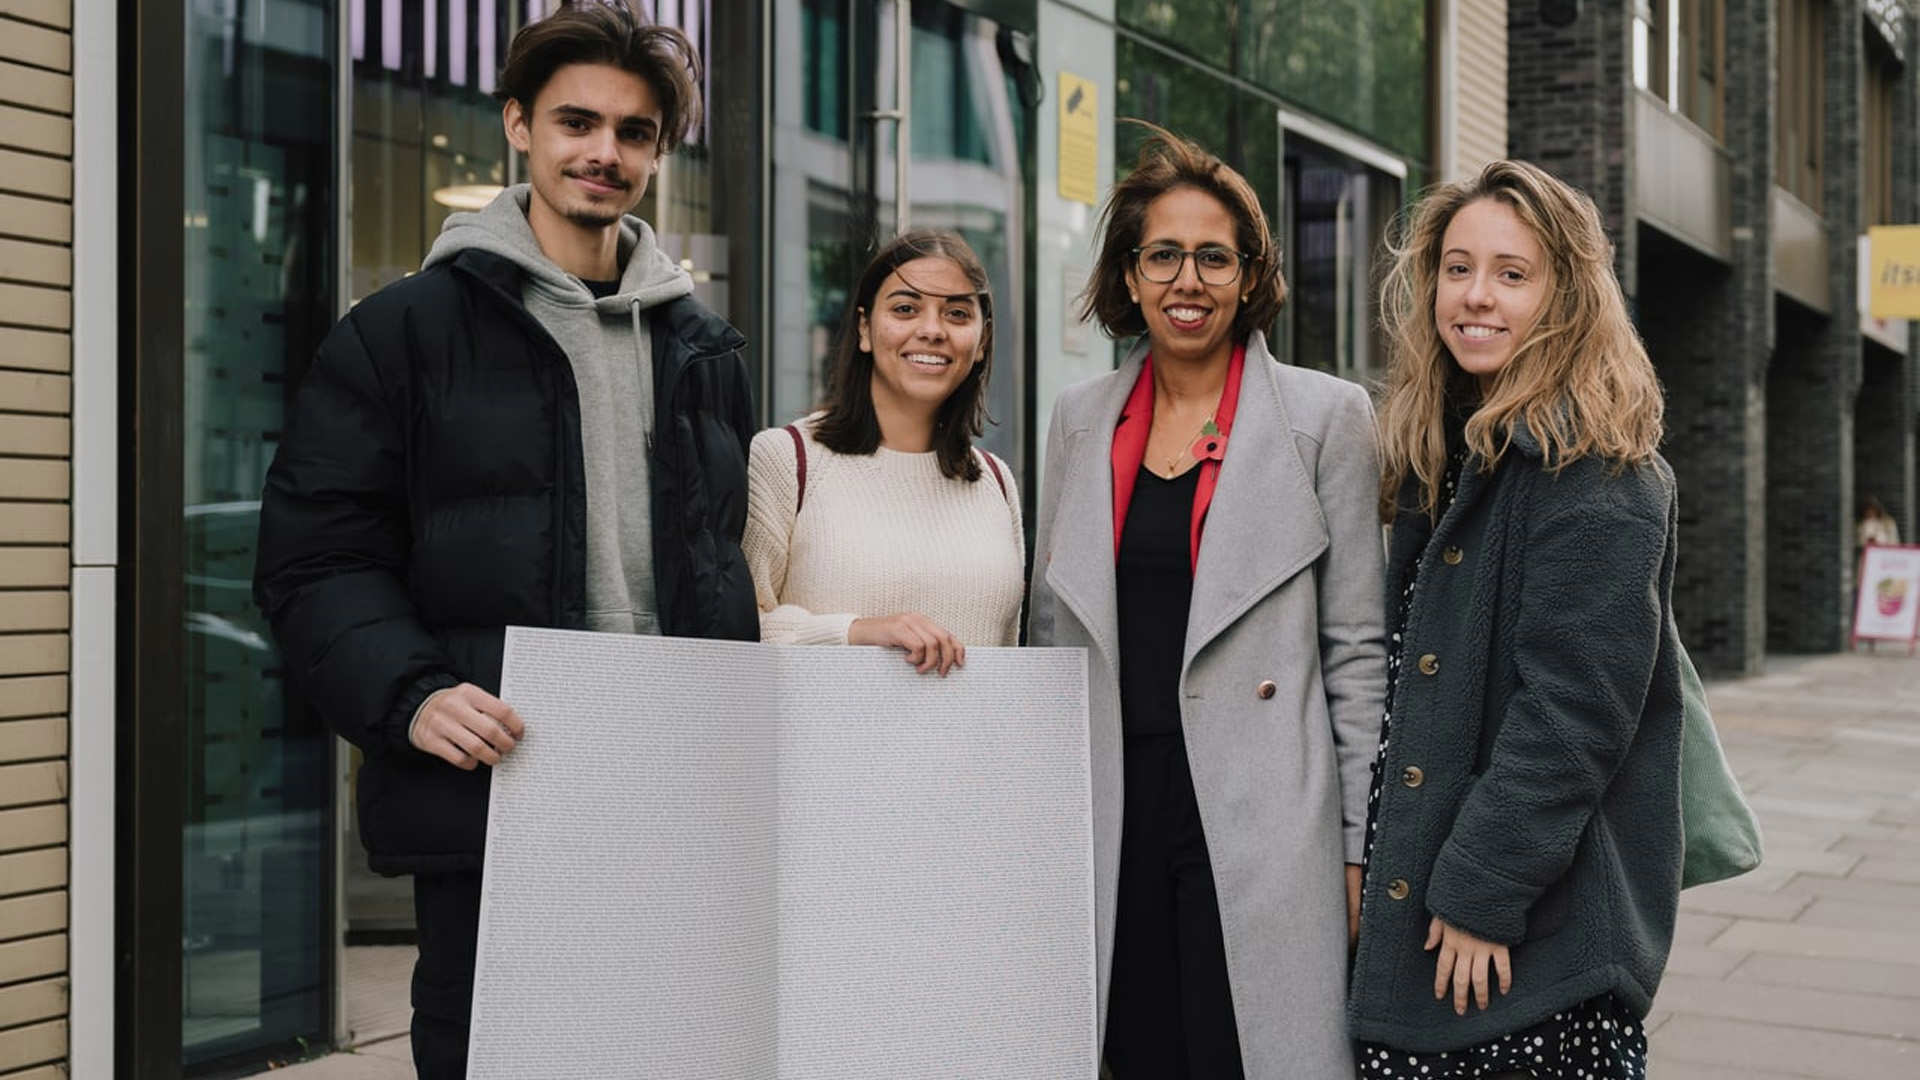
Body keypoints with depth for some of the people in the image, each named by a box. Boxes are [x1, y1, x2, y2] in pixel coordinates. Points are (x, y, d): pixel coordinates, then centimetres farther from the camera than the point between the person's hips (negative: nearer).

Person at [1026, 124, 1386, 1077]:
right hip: (1116, 819, 3)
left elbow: (1357, 647, 1)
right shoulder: (1081, 418, 12)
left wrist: (1361, 847, -3)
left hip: (1261, 819, -3)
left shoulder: (1326, 416, 2)